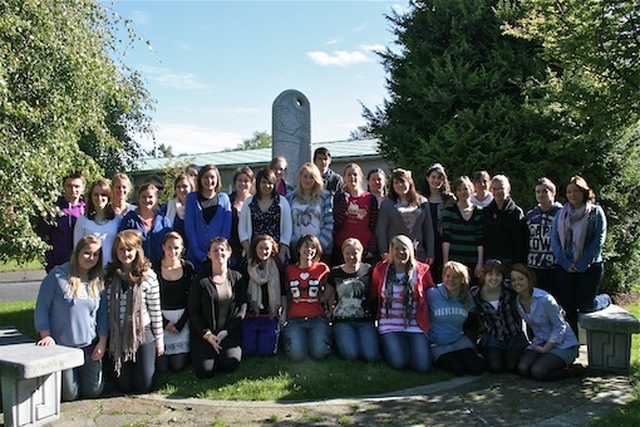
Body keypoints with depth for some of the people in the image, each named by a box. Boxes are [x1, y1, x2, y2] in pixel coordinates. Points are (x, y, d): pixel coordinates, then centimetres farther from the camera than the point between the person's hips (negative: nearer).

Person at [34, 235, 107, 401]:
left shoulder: (98, 282, 3)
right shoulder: (57, 276, -10)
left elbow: (103, 314, 8)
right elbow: (42, 308, -7)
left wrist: (102, 342, 1)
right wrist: (46, 335, -16)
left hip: (89, 347, 4)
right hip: (61, 346, -4)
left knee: (93, 392, 9)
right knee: (69, 395, 5)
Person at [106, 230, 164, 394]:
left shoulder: (148, 276, -7)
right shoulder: (109, 275, 0)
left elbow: (155, 310, -3)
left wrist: (159, 340, 0)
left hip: (143, 333, -2)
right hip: (117, 336, 2)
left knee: (145, 386, 2)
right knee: (124, 387, 7)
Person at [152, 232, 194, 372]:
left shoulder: (188, 267, -1)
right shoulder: (154, 268, -5)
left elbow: (191, 299, 0)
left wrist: (180, 324, -7)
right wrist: (165, 322, -10)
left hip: (182, 318, 1)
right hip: (161, 317, 0)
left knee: (178, 366, -2)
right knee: (161, 366, -3)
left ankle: (183, 351, 31)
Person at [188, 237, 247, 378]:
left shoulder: (237, 278, 5)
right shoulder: (200, 281, -1)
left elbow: (242, 307, 1)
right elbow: (193, 312, -1)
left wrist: (227, 331, -10)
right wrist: (207, 334, -12)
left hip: (230, 332, 1)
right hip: (204, 333, -1)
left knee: (231, 363, -23)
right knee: (204, 370, -17)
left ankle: (222, 352, 12)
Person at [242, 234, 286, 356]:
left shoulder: (278, 267, 5)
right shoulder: (248, 267, 3)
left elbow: (283, 293, 7)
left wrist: (284, 313, 0)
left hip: (271, 316, 0)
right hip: (250, 316, 0)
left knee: (266, 350, -9)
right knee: (247, 350, -9)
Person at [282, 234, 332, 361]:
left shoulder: (322, 268, 7)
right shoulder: (289, 270, 11)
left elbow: (326, 296, 14)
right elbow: (287, 297, 16)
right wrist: (284, 317, 7)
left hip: (317, 318, 0)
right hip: (295, 319, 1)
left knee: (320, 352, -24)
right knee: (297, 354, -23)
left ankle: (317, 336, 11)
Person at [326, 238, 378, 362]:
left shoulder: (368, 270, 5)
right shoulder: (335, 273, 6)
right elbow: (329, 295, 16)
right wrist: (331, 310, 4)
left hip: (365, 320, 0)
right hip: (342, 320, 0)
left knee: (371, 356, -18)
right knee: (350, 355, -22)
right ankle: (338, 339, 12)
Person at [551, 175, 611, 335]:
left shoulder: (596, 212, -2)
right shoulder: (561, 214, 8)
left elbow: (598, 241, -8)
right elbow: (554, 240, 3)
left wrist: (581, 265, -12)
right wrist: (566, 263, -9)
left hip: (589, 267, -3)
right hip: (565, 267, 3)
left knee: (585, 306, -3)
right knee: (568, 306, 4)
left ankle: (605, 299, 29)